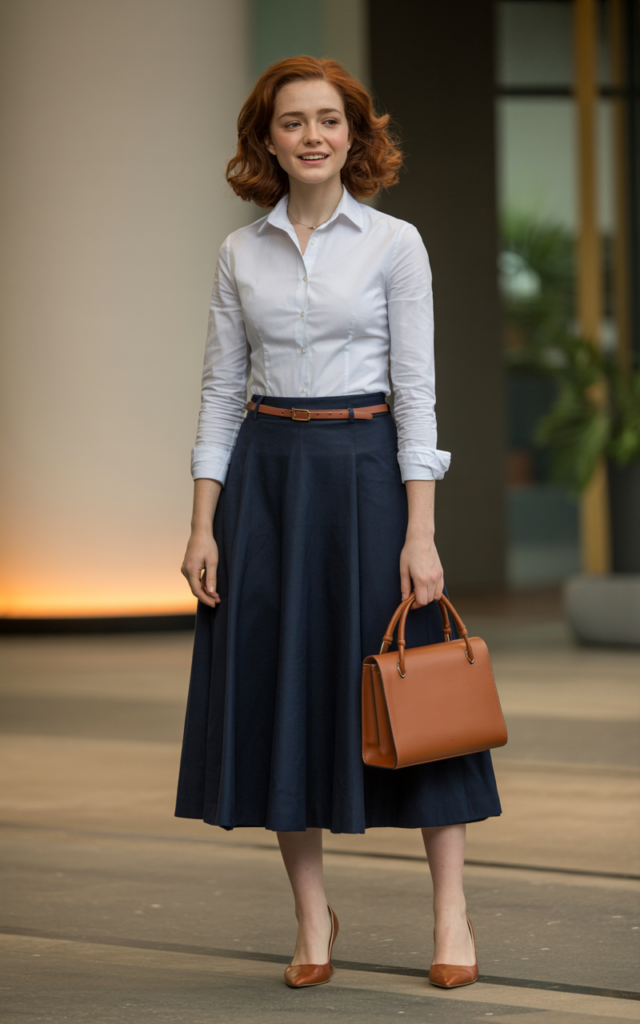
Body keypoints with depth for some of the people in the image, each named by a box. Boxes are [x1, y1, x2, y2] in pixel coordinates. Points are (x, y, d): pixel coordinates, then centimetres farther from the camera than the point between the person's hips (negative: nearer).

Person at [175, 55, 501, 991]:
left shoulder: (394, 244, -2)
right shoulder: (241, 254, 7)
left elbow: (417, 390, -5)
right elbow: (221, 391, 8)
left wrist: (420, 533, -11)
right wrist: (202, 525, 0)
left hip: (365, 468, -3)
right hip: (265, 475, 3)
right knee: (277, 685, 3)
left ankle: (451, 912, 8)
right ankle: (312, 914, 15)